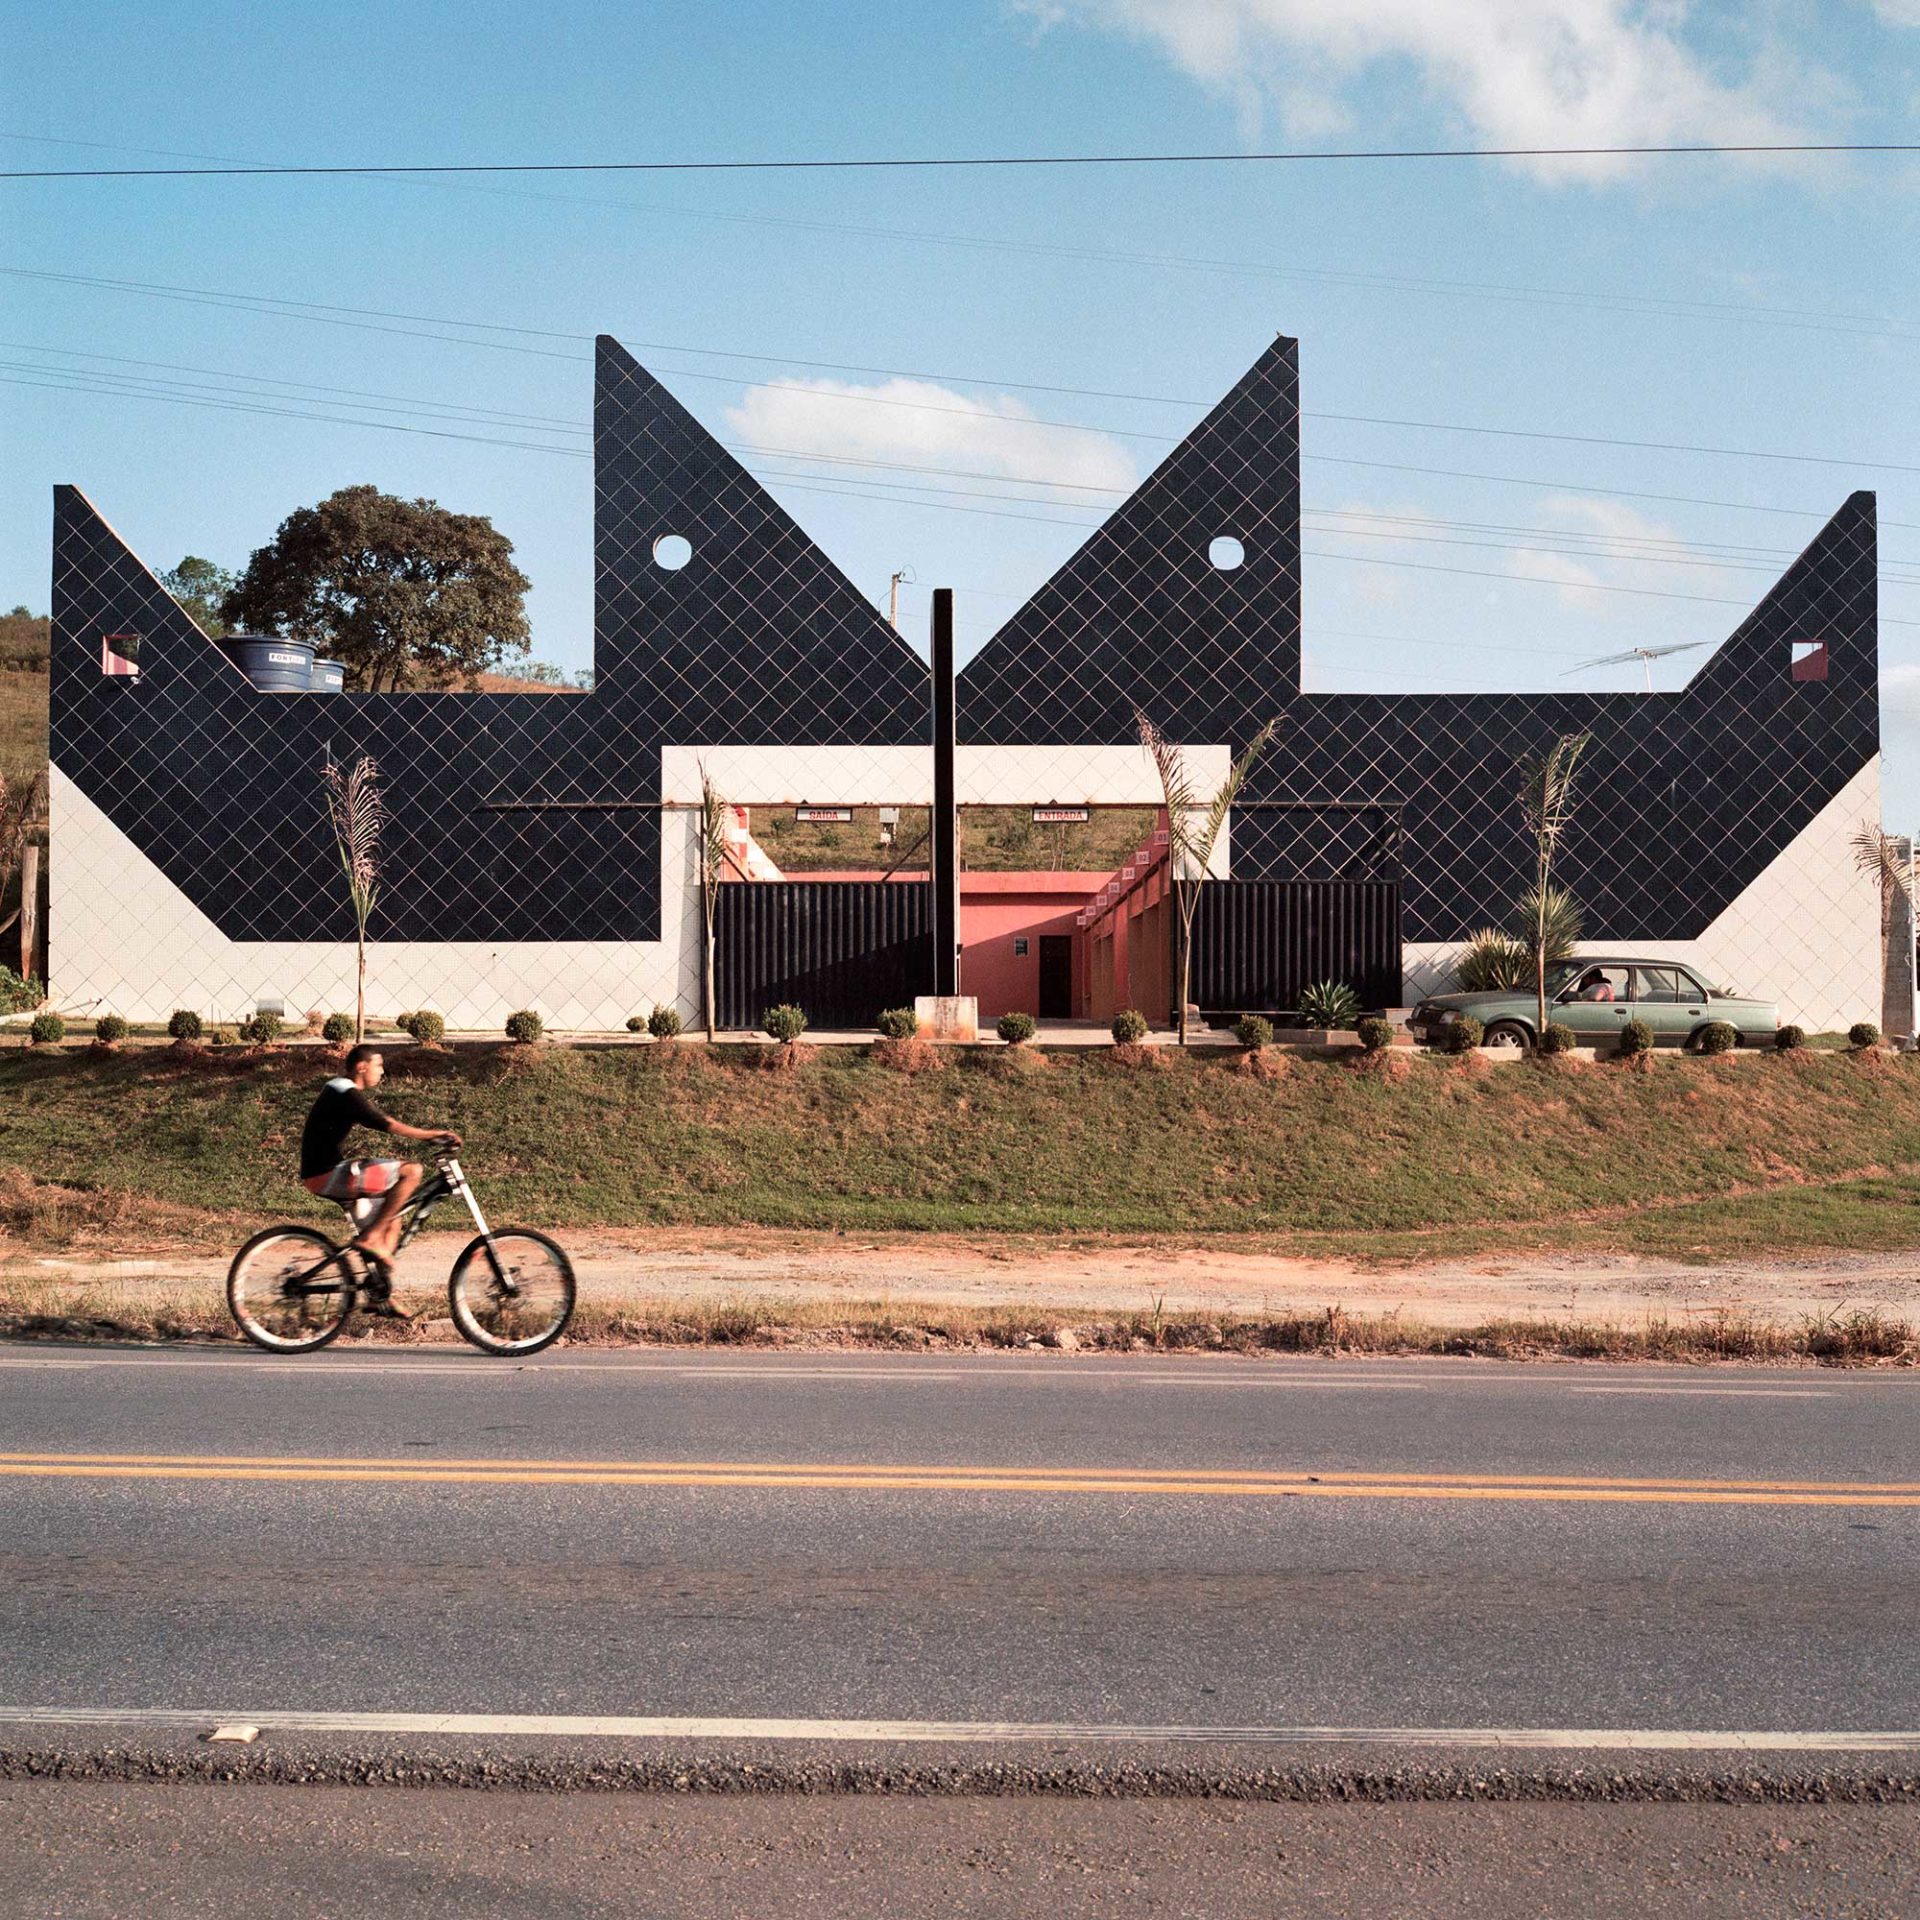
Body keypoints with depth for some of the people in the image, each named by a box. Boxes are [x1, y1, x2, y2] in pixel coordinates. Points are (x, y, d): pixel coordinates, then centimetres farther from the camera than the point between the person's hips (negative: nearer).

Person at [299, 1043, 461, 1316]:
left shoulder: (339, 1091, 18)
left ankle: (381, 1296, 15)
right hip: (328, 1175, -10)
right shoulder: (347, 1095, -15)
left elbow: (382, 1121, 21)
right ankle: (369, 1237, -11)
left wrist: (430, 1134, 15)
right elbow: (388, 1126, -24)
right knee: (411, 1170, -16)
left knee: (392, 1220, 15)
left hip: (324, 1175, 10)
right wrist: (435, 1134, -18)